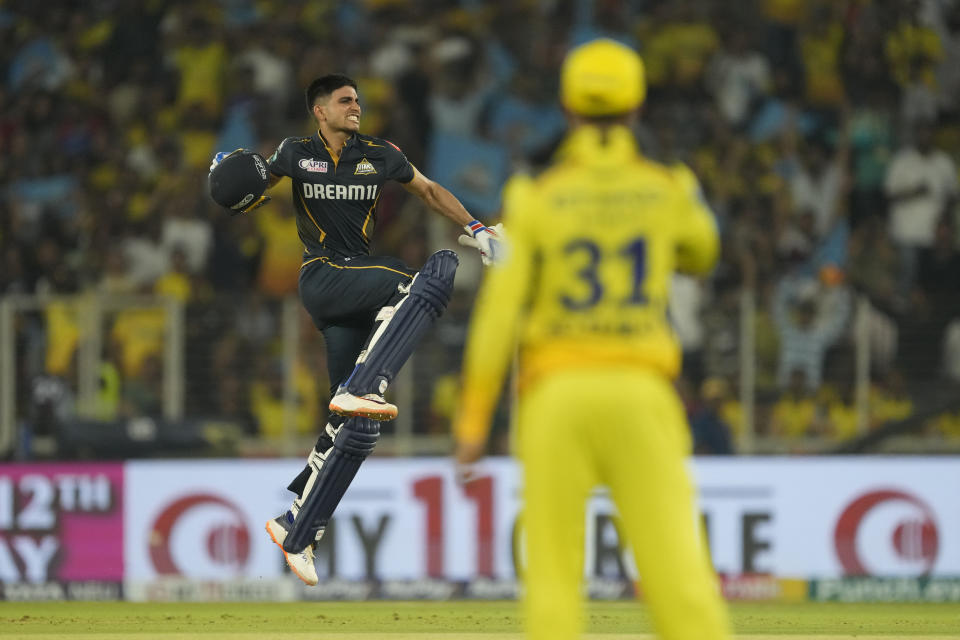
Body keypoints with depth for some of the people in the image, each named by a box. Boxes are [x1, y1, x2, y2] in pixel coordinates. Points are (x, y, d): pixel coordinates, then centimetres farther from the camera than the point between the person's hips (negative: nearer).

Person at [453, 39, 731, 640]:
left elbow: (500, 308, -5)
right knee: (676, 566, -7)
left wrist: (473, 419, -1)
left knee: (553, 574, 5)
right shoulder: (668, 191, 4)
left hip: (556, 393, 0)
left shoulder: (537, 197, -1)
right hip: (640, 392, 0)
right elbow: (701, 252, 27)